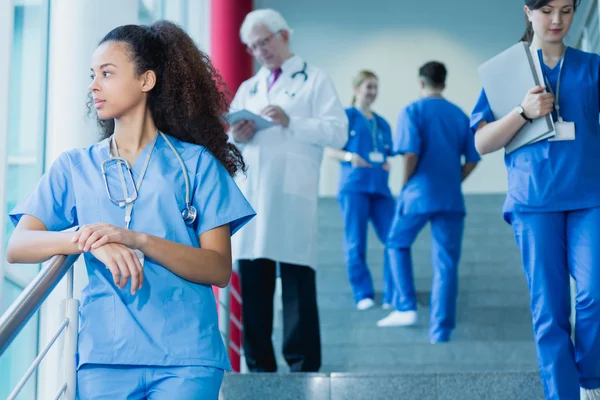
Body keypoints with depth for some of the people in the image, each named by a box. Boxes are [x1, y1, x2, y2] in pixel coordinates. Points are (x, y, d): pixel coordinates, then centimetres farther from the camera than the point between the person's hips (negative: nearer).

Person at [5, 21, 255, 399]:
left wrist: (138, 240, -18)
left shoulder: (195, 163, 4)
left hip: (185, 357, -2)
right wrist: (89, 240, -20)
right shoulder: (74, 166, 11)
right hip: (104, 356, 2)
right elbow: (16, 246, -2)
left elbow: (220, 270, -4)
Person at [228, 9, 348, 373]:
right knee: (252, 287, 4)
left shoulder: (314, 79, 8)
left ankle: (303, 370, -1)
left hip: (292, 197, -5)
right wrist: (237, 137, -1)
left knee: (298, 287, -5)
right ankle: (259, 370, 11)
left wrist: (290, 121, -14)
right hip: (249, 197, 5)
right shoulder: (247, 89, 24)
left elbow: (338, 132, -4)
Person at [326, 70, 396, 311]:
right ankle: (363, 296, 5)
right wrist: (349, 157, -19)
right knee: (355, 243, -4)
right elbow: (331, 150, 0)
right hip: (354, 186, -4)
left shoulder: (382, 124, 19)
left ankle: (392, 296, 2)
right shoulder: (346, 116, 4)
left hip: (380, 188, 4)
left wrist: (387, 164, -1)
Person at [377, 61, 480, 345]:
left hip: (418, 194, -3)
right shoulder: (460, 116, 10)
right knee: (446, 263, 3)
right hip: (452, 199, 3)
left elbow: (410, 154, -14)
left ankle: (406, 308, 11)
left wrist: (405, 184, -1)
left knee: (397, 245, 20)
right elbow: (472, 160, 7)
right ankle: (440, 331, 2)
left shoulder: (413, 111, -3)